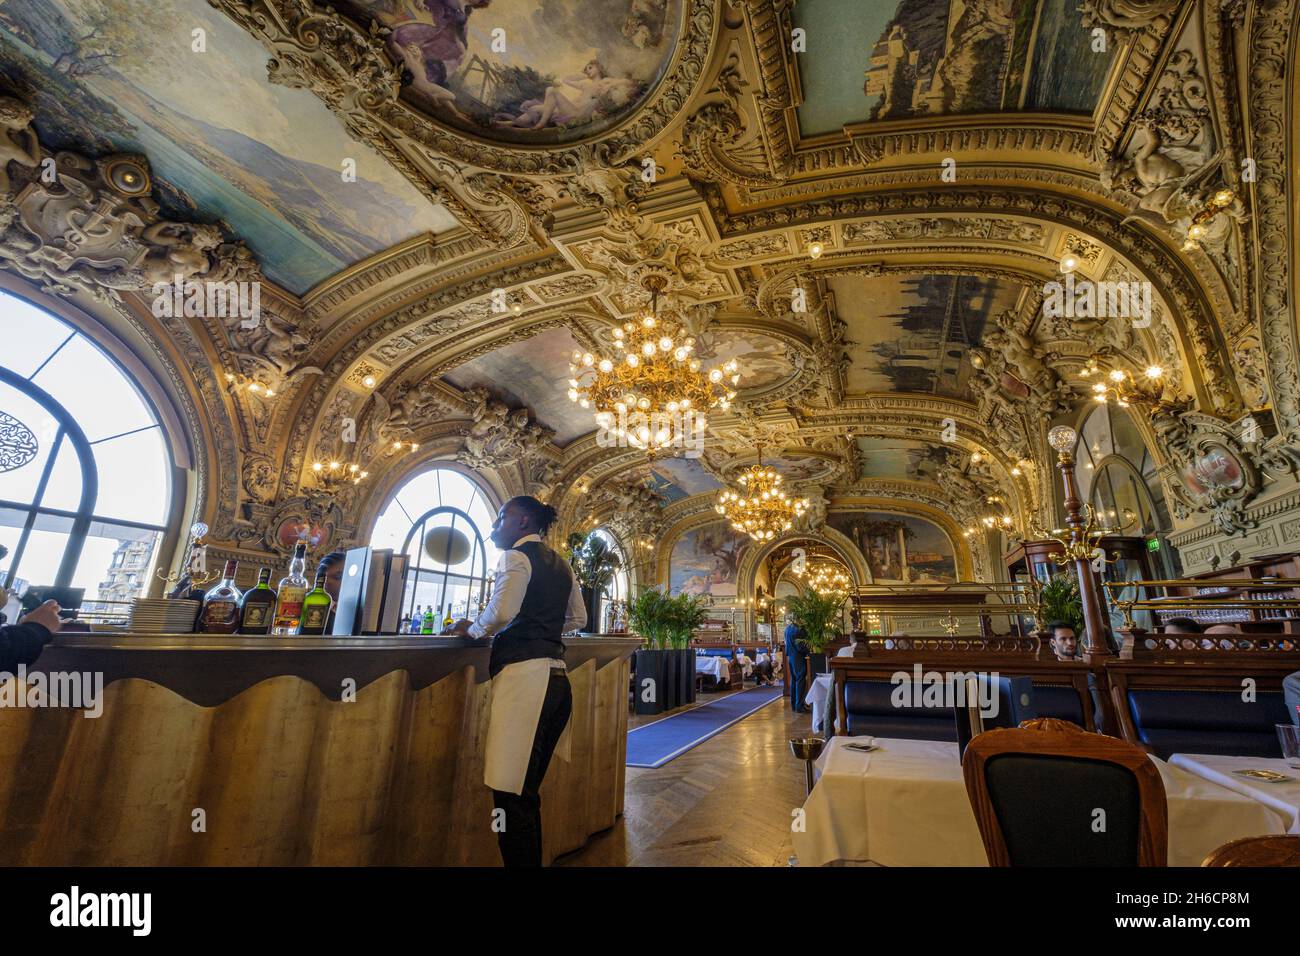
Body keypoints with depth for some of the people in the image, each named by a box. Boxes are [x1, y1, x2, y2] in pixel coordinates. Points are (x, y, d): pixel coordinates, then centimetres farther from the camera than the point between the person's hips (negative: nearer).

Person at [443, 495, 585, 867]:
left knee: (511, 795, -1)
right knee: (526, 793, 18)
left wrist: (471, 628, 1)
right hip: (556, 678, 9)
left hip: (524, 674, -9)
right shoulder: (561, 564, 18)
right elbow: (578, 618, 23)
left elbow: (500, 613, -17)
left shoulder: (516, 556, -4)